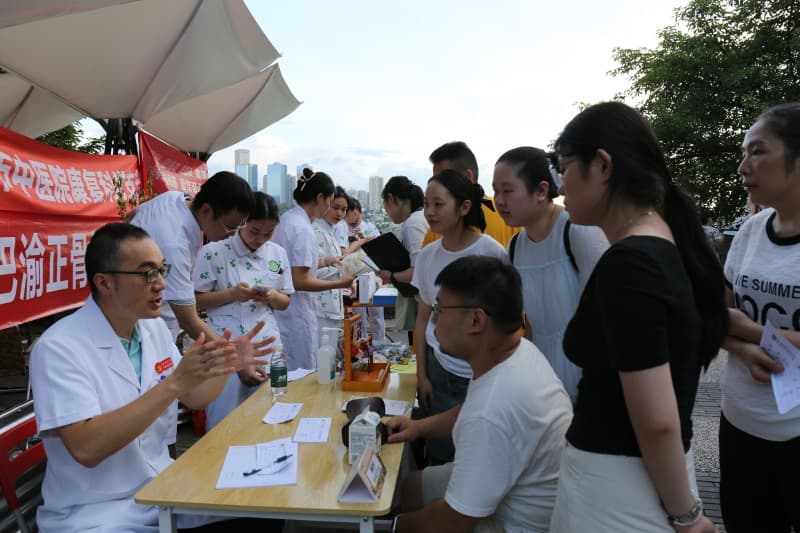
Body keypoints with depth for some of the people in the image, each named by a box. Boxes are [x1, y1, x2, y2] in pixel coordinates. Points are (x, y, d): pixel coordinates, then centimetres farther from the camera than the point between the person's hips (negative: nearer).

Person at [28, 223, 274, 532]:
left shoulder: (153, 327, 3)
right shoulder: (59, 347, -18)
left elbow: (193, 399, 12)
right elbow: (86, 448, -28)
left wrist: (228, 364, -7)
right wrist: (174, 382, -32)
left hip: (163, 490, 7)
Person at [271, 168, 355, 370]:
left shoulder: (287, 219, 8)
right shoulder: (303, 229, -20)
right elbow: (300, 282, -22)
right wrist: (339, 283, -16)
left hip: (282, 309, 9)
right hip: (297, 315, -9)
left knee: (289, 375, 18)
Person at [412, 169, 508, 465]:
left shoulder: (492, 253, -12)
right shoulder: (427, 256, 2)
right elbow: (423, 319, 10)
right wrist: (421, 375, 8)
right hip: (438, 370, 4)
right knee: (439, 456, 9)